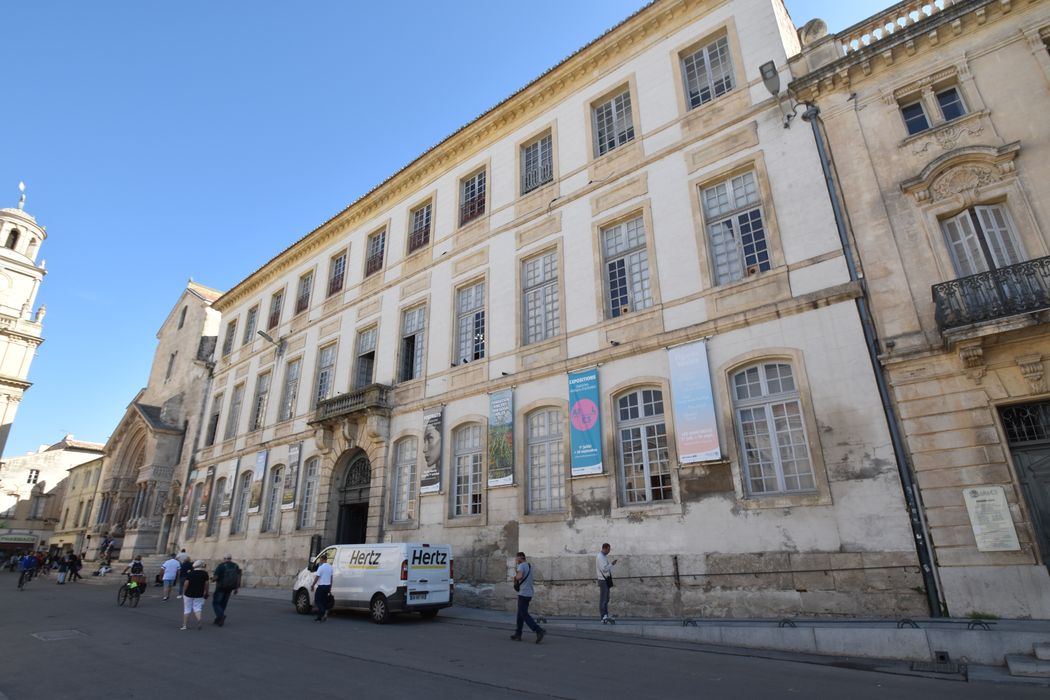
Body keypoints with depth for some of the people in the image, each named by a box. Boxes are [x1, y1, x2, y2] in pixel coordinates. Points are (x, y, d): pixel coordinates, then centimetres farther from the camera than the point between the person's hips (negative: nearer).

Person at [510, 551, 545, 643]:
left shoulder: (521, 566, -14)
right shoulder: (529, 566, 15)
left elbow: (519, 576, -30)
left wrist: (515, 578, -11)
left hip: (523, 594, -9)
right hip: (529, 593, 9)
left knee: (524, 615, -8)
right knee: (520, 614, 15)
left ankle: (539, 631, -16)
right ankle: (518, 635, 18)